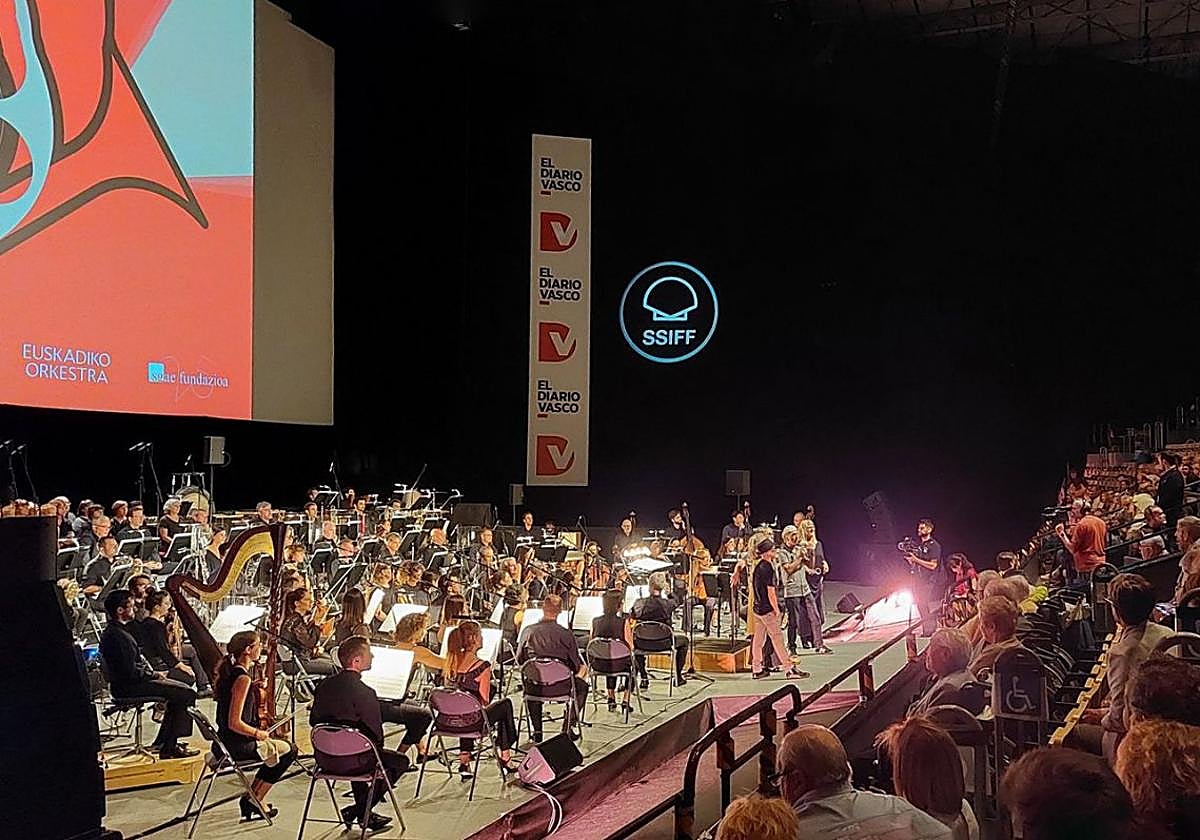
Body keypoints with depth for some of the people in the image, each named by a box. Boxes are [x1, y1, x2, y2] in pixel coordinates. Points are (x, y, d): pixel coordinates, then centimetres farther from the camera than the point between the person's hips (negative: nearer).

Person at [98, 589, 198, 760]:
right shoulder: (117, 636, -23)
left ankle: (163, 742, 18)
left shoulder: (112, 631, 12)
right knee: (187, 694, -12)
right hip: (129, 687, -11)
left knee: (180, 690, 18)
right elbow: (131, 672, -25)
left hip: (129, 682, 11)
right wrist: (154, 675, -10)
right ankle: (169, 748, -9)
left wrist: (152, 673, 6)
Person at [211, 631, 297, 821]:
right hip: (237, 746, -9)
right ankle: (255, 798, 12)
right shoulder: (243, 678, -22)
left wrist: (253, 688, 10)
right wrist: (258, 733, -10)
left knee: (277, 747, 25)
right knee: (289, 750, 8)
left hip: (223, 744, 9)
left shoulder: (227, 672, 6)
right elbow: (234, 723, -25)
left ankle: (251, 797, 22)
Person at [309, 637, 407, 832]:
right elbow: (376, 734, -14)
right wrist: (377, 748, 8)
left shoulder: (323, 685, 0)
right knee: (401, 761, 12)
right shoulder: (364, 693, -21)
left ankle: (364, 814, 38)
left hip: (324, 758, 7)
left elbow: (313, 720, 11)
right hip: (351, 762, -7)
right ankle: (357, 810, 13)